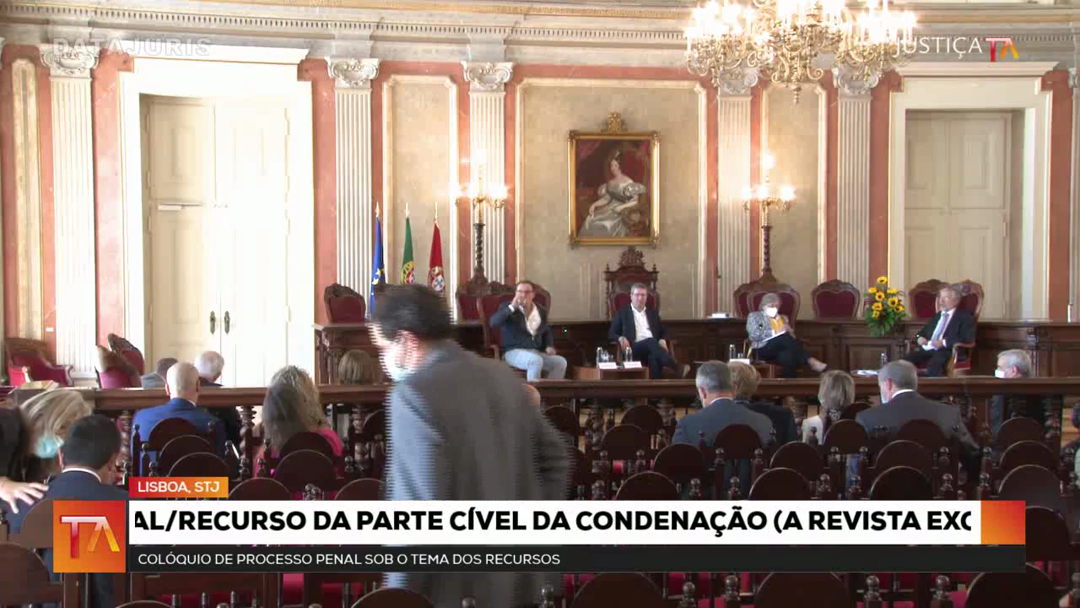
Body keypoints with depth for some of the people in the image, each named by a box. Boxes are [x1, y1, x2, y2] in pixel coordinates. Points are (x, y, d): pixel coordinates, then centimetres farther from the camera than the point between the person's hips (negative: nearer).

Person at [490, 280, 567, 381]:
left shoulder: (541, 311, 14)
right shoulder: (507, 307, 2)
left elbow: (547, 332, 28)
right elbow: (493, 322, -17)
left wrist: (549, 346, 7)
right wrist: (512, 307, -22)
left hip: (536, 353, 5)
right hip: (514, 352, -5)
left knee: (561, 362, -19)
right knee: (536, 361, -36)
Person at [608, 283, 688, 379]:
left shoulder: (653, 313, 24)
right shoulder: (622, 313, 15)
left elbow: (664, 332, 23)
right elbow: (611, 334, 10)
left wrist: (662, 341, -3)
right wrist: (621, 338, -14)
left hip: (652, 346, 3)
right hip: (633, 350, -3)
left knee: (654, 357, -37)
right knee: (651, 341, -37)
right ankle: (677, 368, -51)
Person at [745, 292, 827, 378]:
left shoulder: (783, 318, 30)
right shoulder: (754, 316, 14)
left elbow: (792, 336, 23)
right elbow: (754, 335, -5)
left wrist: (789, 331, -1)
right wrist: (775, 332, -10)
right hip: (763, 349, -5)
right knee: (784, 337, -37)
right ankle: (810, 361, -44)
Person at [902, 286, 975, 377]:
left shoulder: (964, 317, 8)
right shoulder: (936, 316, 29)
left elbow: (968, 338, -7)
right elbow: (923, 331, 36)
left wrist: (944, 342, -16)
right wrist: (920, 337, 10)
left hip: (947, 351, -6)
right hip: (926, 349, 6)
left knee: (934, 364, -39)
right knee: (906, 360, -23)